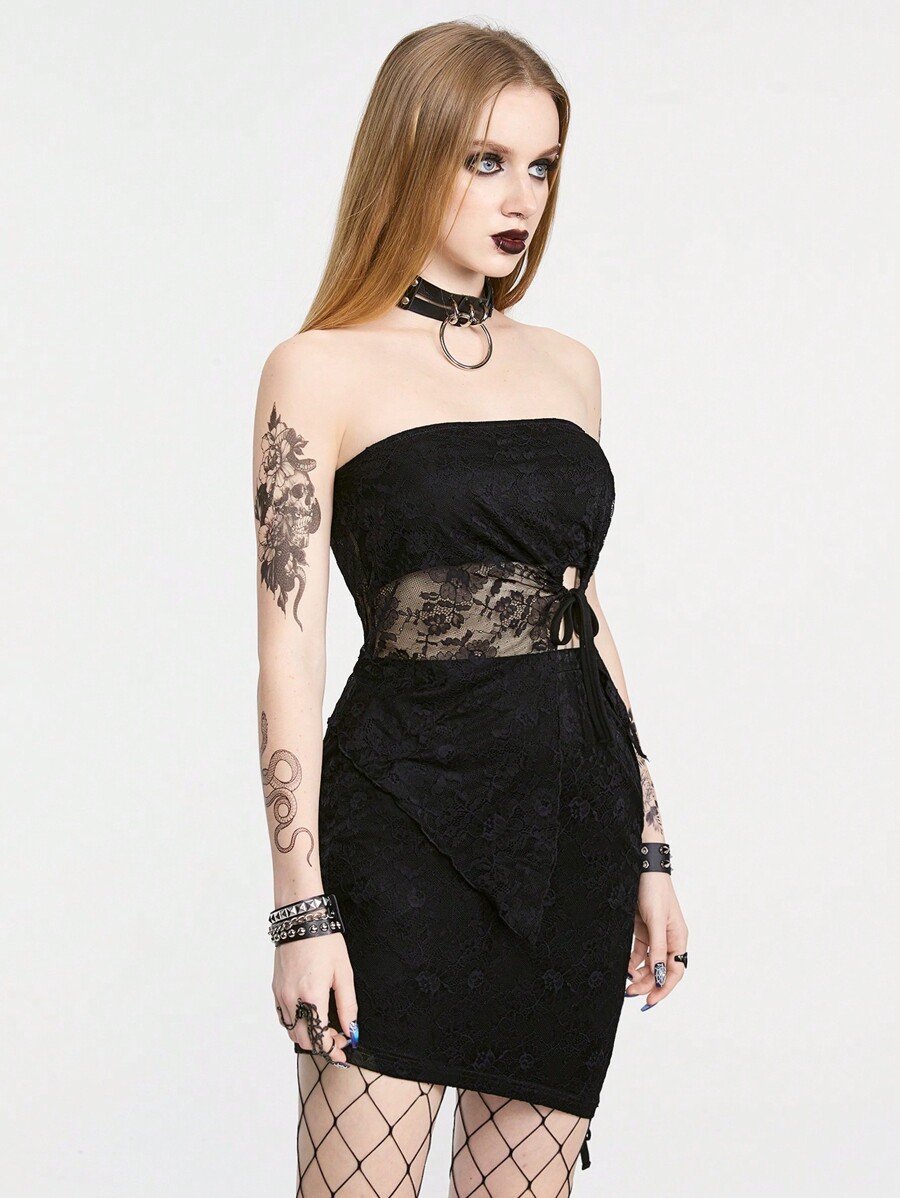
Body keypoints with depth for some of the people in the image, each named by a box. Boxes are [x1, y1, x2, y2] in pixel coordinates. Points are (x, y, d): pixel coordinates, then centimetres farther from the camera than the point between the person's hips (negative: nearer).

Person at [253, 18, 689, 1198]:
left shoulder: (566, 366, 13)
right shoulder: (322, 369, -3)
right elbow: (291, 651, -7)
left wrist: (648, 848, 15)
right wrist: (302, 909, -12)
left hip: (576, 825, 5)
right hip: (408, 817, -5)